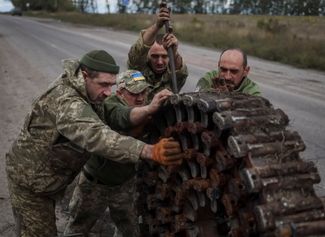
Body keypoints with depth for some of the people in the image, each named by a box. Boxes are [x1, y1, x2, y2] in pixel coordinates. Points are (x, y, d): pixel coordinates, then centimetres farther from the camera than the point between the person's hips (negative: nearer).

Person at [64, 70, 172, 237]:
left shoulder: (144, 109, -9)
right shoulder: (109, 106, -26)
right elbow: (124, 117, -49)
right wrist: (149, 109, -70)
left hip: (125, 184, 4)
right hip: (94, 183, -3)